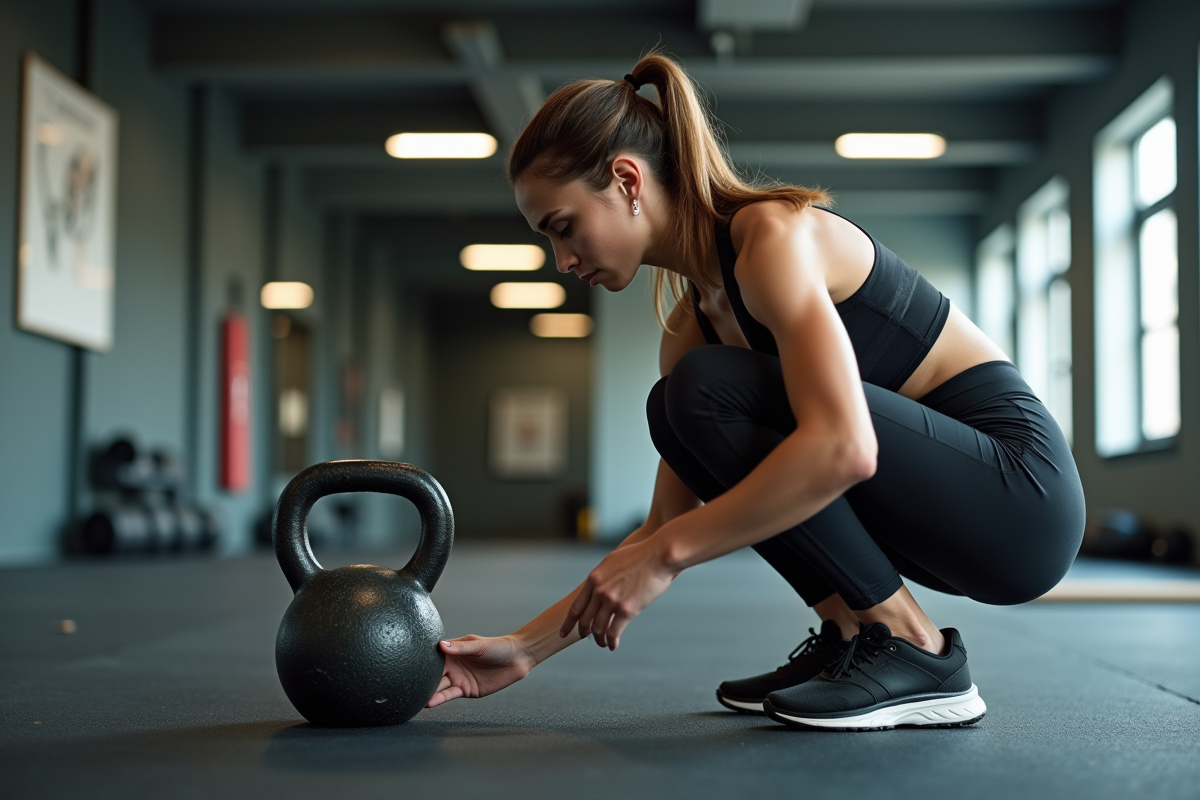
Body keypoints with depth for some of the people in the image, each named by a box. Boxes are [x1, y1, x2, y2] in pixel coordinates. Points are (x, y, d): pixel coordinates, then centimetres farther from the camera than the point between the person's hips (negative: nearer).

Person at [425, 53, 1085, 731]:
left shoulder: (772, 234, -18)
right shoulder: (693, 324, 8)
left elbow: (844, 449, -33)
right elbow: (672, 523, 9)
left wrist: (665, 554, -26)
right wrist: (528, 648, 4)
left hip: (1021, 495, -9)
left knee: (707, 391, -21)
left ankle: (918, 655, -12)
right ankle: (854, 638, 7)